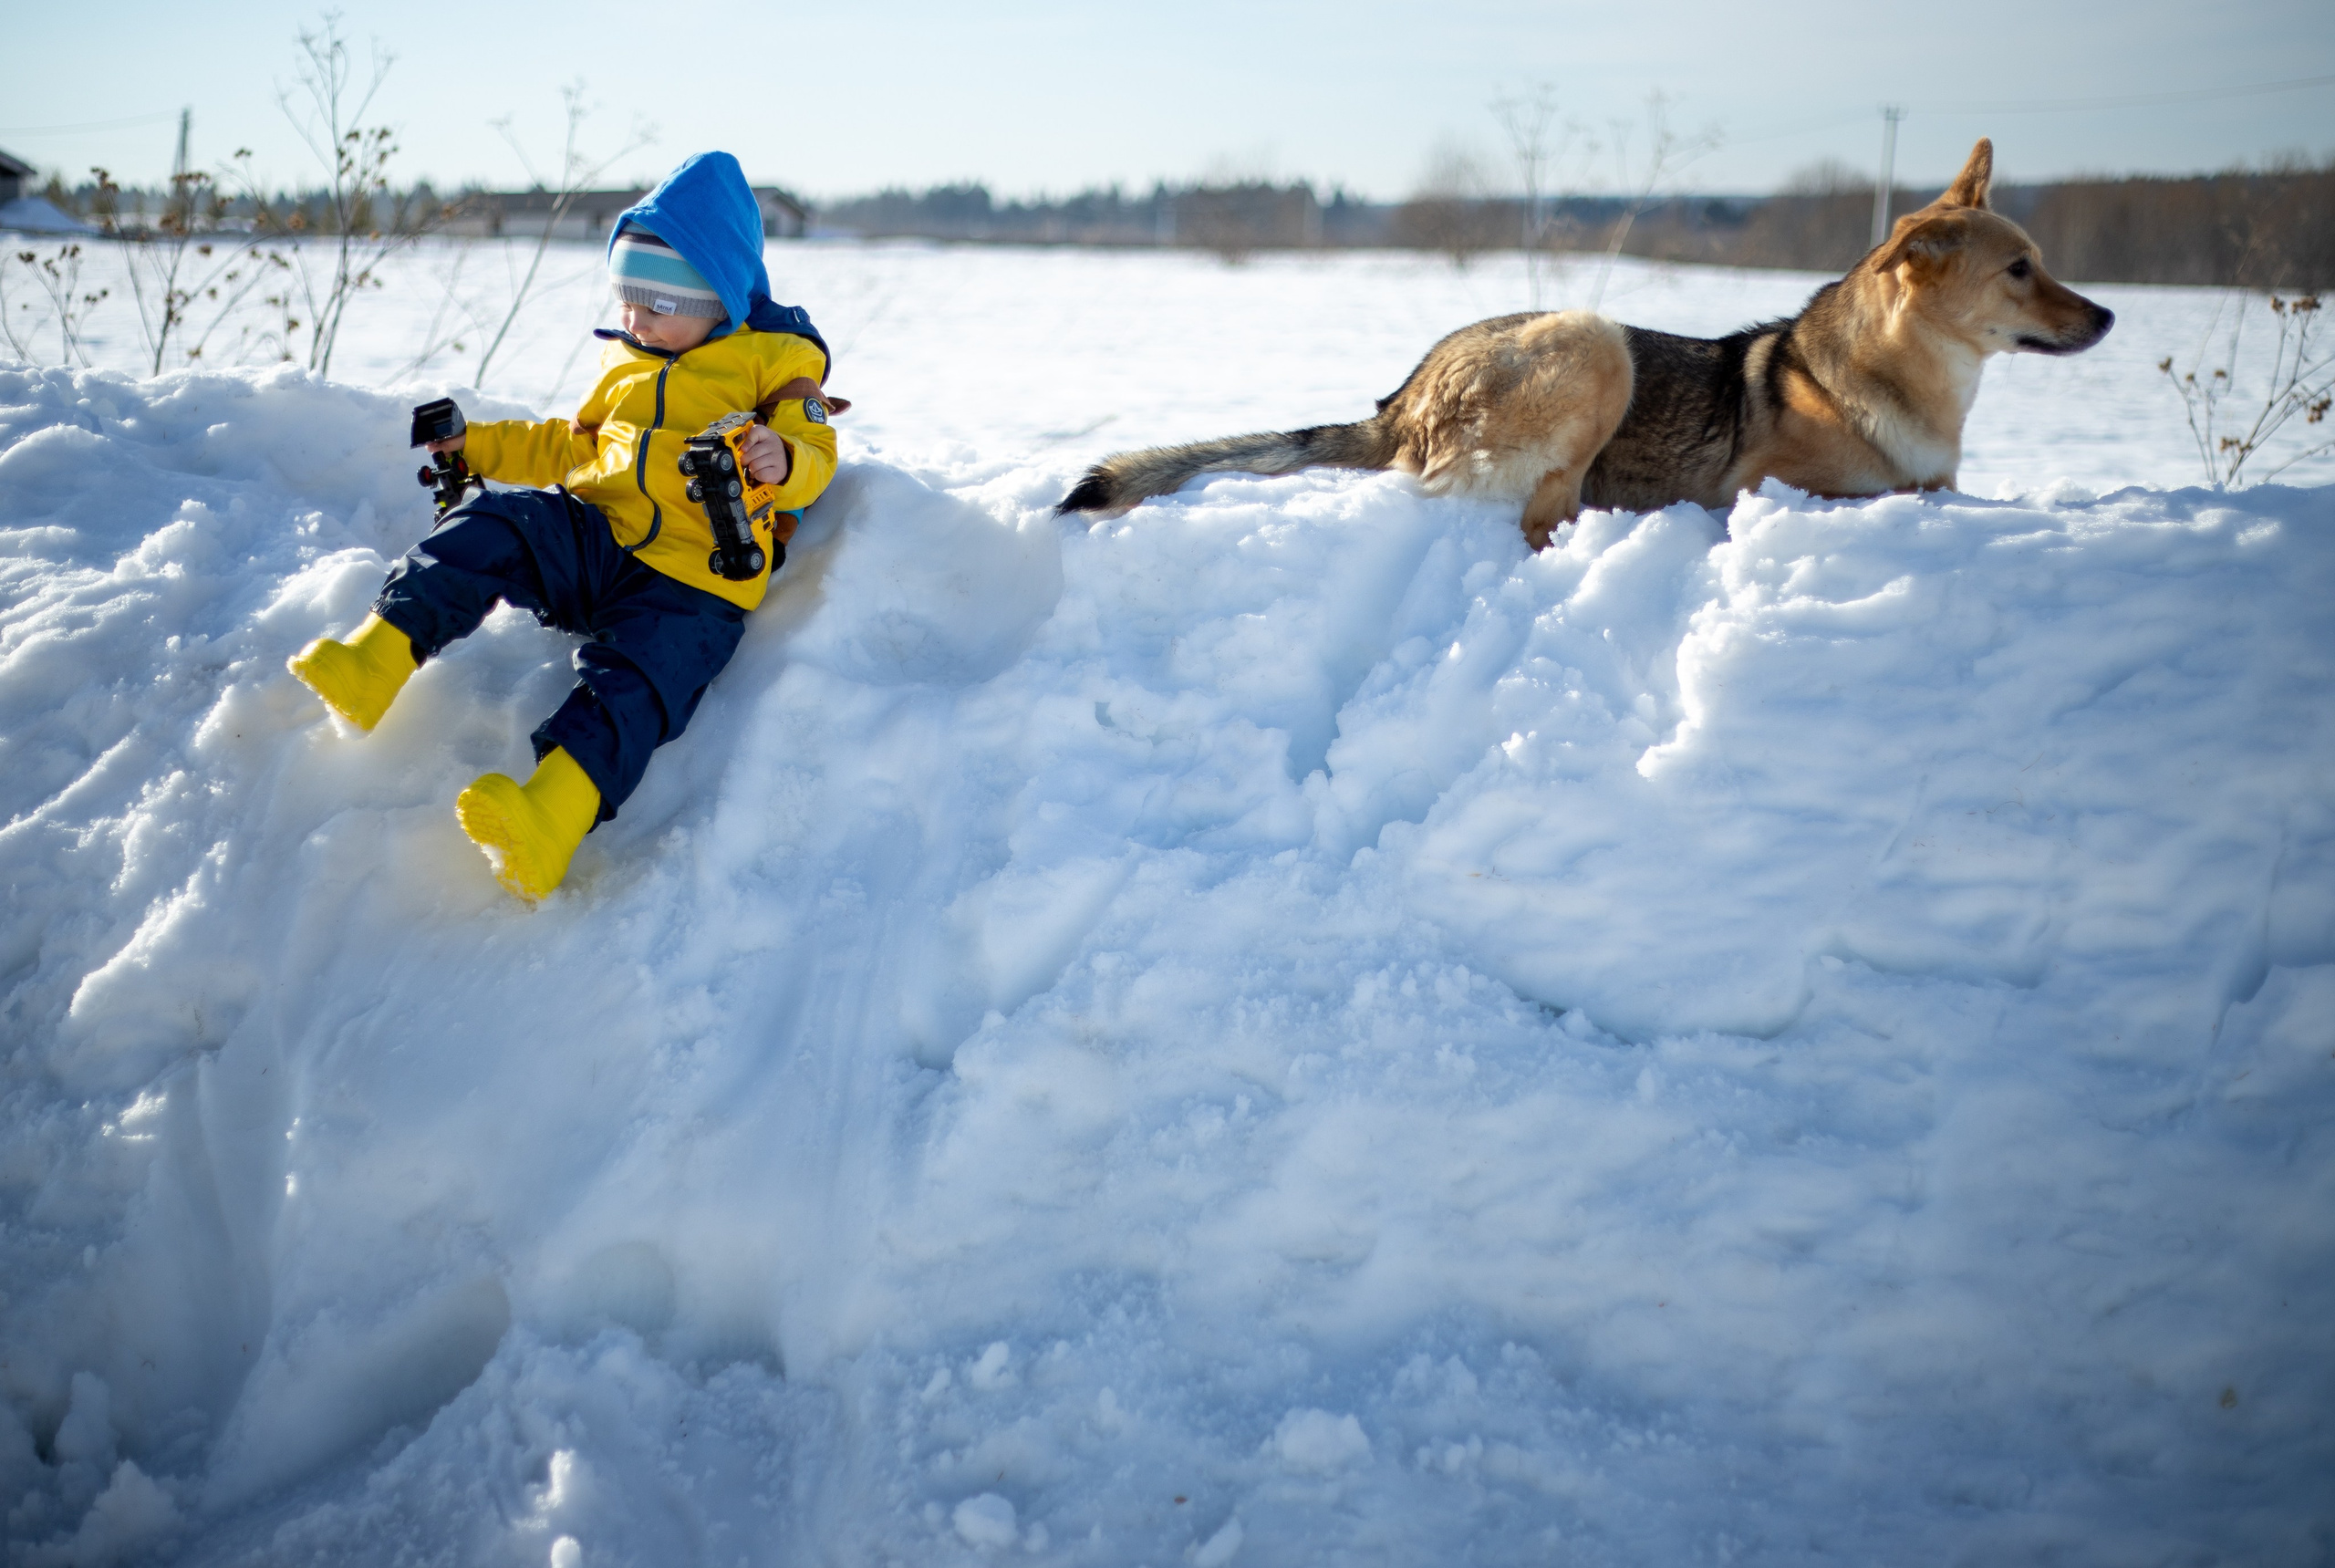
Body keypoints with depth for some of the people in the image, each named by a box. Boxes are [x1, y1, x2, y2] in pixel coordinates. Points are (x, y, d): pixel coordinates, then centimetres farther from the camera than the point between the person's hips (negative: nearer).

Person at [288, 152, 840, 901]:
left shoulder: (775, 361, 6)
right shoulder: (628, 362, 25)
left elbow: (813, 453, -5)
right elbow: (572, 446, 36)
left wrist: (783, 461, -29)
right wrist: (476, 444, 28)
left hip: (694, 579, -6)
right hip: (594, 539, 6)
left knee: (632, 684, -31)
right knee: (490, 526, -22)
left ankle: (546, 821, -54)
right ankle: (376, 658, -35)